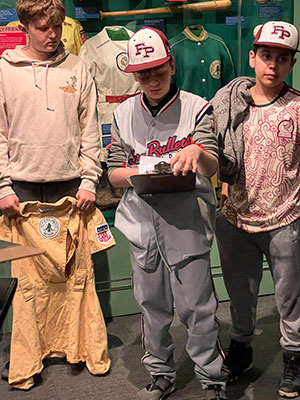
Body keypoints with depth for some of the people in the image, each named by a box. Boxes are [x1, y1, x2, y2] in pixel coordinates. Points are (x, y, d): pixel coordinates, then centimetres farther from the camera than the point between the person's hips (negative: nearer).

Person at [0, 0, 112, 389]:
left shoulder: (77, 69, 7)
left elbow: (89, 130, 7)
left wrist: (89, 180, -1)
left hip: (70, 183, 1)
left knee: (78, 268, 2)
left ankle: (86, 347, 16)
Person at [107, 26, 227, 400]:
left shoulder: (197, 108, -1)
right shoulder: (124, 114, 8)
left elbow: (212, 167, -11)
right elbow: (114, 173, 7)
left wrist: (197, 152, -35)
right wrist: (142, 173, -15)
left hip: (186, 220, -3)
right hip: (142, 219, 3)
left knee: (196, 306, 0)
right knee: (152, 304, 13)